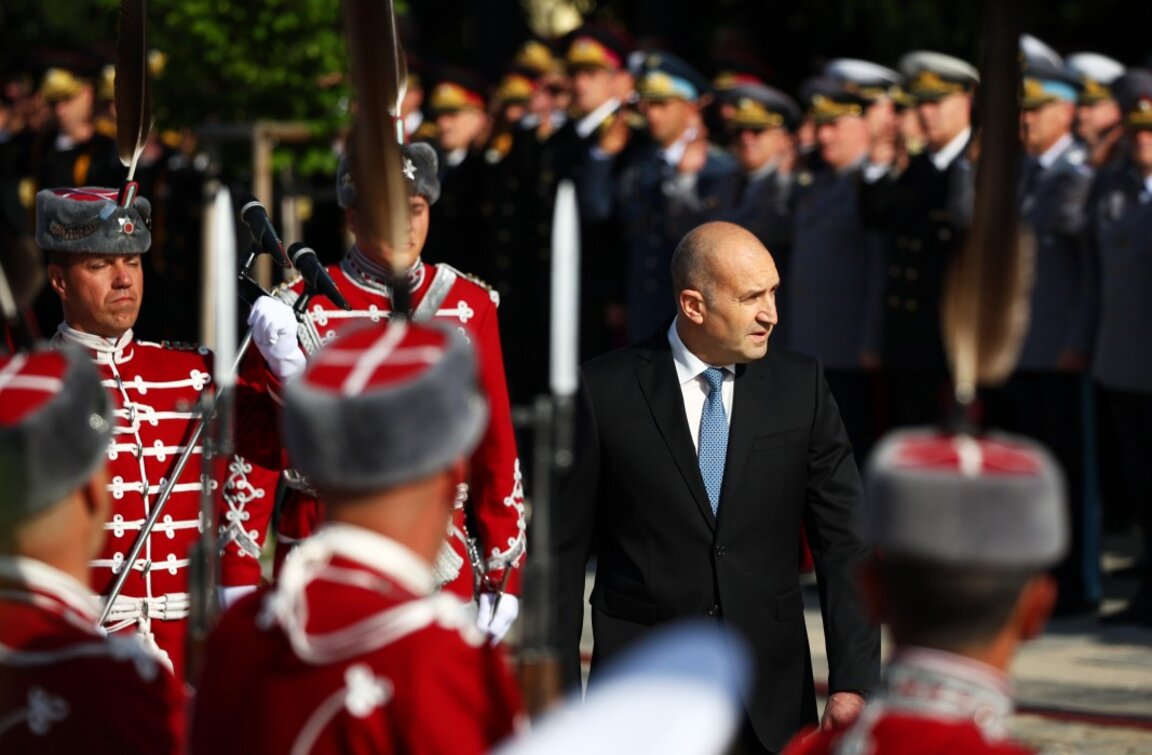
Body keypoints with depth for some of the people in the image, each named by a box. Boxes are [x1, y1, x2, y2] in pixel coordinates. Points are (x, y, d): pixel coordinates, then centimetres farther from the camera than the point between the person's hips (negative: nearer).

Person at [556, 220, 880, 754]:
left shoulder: (800, 386, 3)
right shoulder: (604, 390, -3)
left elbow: (843, 540, 1)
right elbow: (564, 550, 0)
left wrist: (852, 680, -7)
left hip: (772, 693, 2)